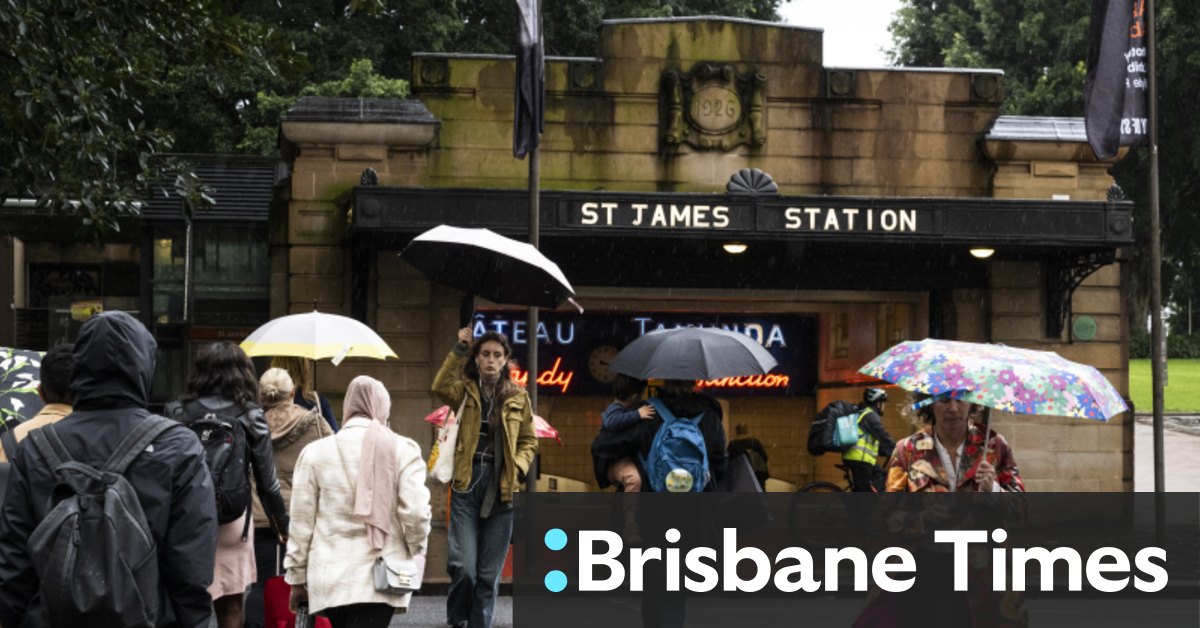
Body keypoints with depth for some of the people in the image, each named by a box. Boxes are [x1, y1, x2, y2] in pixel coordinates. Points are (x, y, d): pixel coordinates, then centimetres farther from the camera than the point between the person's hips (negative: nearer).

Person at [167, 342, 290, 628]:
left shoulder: (179, 412, 1)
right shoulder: (249, 416, 0)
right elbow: (266, 478, 2)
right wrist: (282, 521, 13)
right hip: (233, 519, 0)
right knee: (231, 604, 10)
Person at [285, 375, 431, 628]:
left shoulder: (316, 452, 1)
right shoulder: (403, 449, -3)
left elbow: (301, 522, 3)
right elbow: (415, 512, -10)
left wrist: (297, 578, 11)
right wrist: (416, 554, 8)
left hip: (330, 578, 2)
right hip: (381, 578, -2)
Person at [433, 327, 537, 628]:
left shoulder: (518, 396, 9)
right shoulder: (466, 389, 6)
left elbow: (529, 441, 13)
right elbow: (440, 387, -16)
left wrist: (518, 468, -5)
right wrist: (459, 350, -18)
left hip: (501, 487, 2)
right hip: (467, 482, -1)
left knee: (489, 572, 5)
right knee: (463, 566, -10)